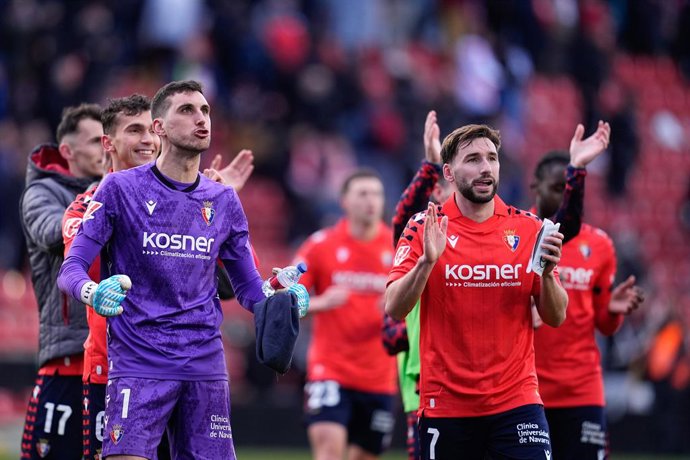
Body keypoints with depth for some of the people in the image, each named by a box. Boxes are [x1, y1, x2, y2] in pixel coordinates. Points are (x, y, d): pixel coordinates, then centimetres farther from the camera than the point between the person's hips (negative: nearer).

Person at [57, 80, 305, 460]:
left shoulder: (224, 201, 12)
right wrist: (94, 293, -26)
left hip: (205, 367, 4)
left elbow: (247, 286, 17)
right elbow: (70, 270, -3)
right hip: (138, 366, -4)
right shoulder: (120, 188, -1)